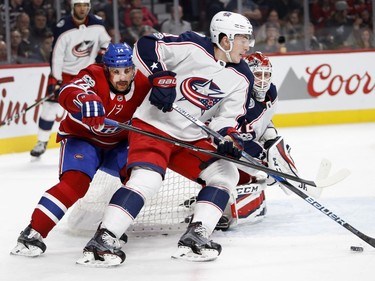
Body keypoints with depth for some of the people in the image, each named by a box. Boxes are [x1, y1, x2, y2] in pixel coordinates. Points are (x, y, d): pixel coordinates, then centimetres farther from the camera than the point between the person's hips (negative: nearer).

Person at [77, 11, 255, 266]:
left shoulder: (242, 78, 3)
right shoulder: (192, 47, -15)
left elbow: (227, 117, 3)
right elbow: (146, 46, -16)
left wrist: (228, 138, -17)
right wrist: (161, 78, -26)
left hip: (193, 138, 7)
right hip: (154, 126, -7)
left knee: (225, 174, -3)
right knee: (146, 180, -25)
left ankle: (195, 236, -6)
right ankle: (103, 240, -25)